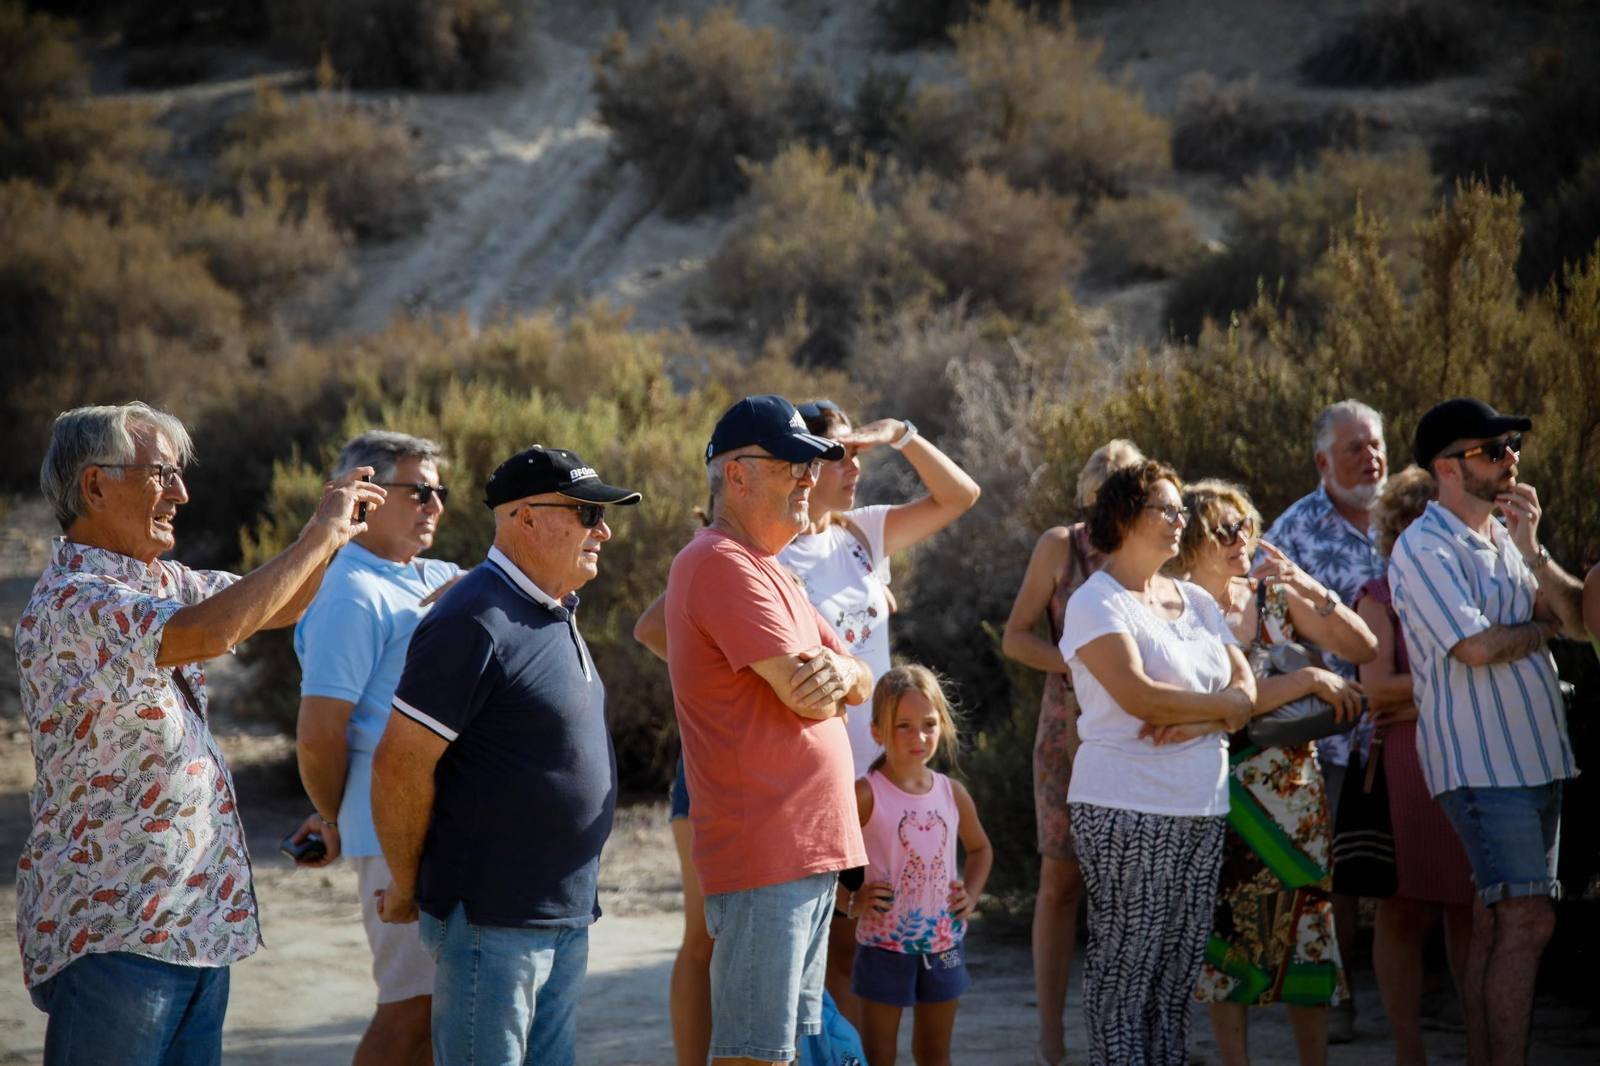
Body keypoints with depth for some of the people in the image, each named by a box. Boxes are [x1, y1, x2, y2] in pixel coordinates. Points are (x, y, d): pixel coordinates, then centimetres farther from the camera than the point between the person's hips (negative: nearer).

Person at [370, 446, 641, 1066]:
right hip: (491, 919, -9)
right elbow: (399, 764, -18)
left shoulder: (555, 613, 15)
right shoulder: (476, 622, -16)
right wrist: (407, 887, -7)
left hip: (567, 915, 9)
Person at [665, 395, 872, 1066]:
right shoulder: (722, 564, -13)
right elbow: (803, 697, -20)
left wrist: (840, 671, -8)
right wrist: (815, 681, 5)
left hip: (810, 849, 10)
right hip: (765, 854, -10)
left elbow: (860, 684, 16)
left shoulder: (766, 569, 21)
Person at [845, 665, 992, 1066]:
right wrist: (850, 902, -19)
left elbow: (980, 848, 22)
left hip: (943, 945, 5)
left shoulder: (953, 794, 3)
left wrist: (971, 894, 7)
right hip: (885, 943, -5)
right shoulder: (867, 795, -13)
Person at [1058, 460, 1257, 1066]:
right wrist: (1224, 705, -4)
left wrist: (1198, 720, -12)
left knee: (1180, 967, 5)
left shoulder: (1196, 601, 17)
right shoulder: (1096, 602, -4)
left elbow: (1245, 686, 9)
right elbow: (1136, 694, -17)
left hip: (1202, 807, 6)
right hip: (1127, 808, -6)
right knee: (1124, 966, -5)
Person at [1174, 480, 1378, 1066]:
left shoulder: (1275, 596, 6)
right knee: (1230, 936, 1)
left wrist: (1311, 590, -9)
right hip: (1228, 795, -4)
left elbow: (1363, 649, 4)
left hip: (1297, 791, 4)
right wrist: (1310, 679, -18)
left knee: (1307, 930, 3)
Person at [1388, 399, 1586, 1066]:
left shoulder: (1508, 537, 16)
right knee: (1527, 922, -14)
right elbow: (1476, 645, -20)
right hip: (1481, 764, -8)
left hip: (1535, 755, 8)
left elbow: (1581, 620, 9)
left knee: (1498, 923, 9)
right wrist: (1541, 628, -1)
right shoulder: (1424, 547, -10)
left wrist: (1532, 554, -6)